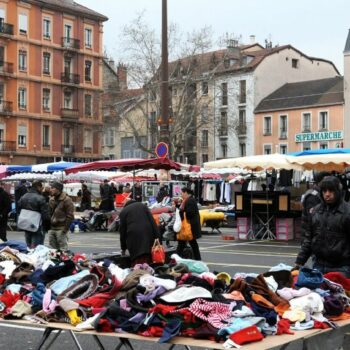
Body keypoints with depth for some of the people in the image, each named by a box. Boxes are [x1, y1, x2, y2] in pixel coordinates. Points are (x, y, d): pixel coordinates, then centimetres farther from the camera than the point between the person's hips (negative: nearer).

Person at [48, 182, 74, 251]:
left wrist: (66, 228, -16)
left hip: (61, 229, -8)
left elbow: (70, 216, -12)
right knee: (52, 247, 12)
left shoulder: (67, 200, -9)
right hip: (52, 228, 8)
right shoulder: (51, 200, 14)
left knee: (63, 249, -6)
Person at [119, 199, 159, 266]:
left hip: (133, 234, -2)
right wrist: (156, 236, 5)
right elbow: (152, 221, 9)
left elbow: (122, 230, 15)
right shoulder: (142, 205, 21)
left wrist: (123, 248, 21)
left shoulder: (123, 211, 15)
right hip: (147, 233, 2)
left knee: (136, 260, -6)